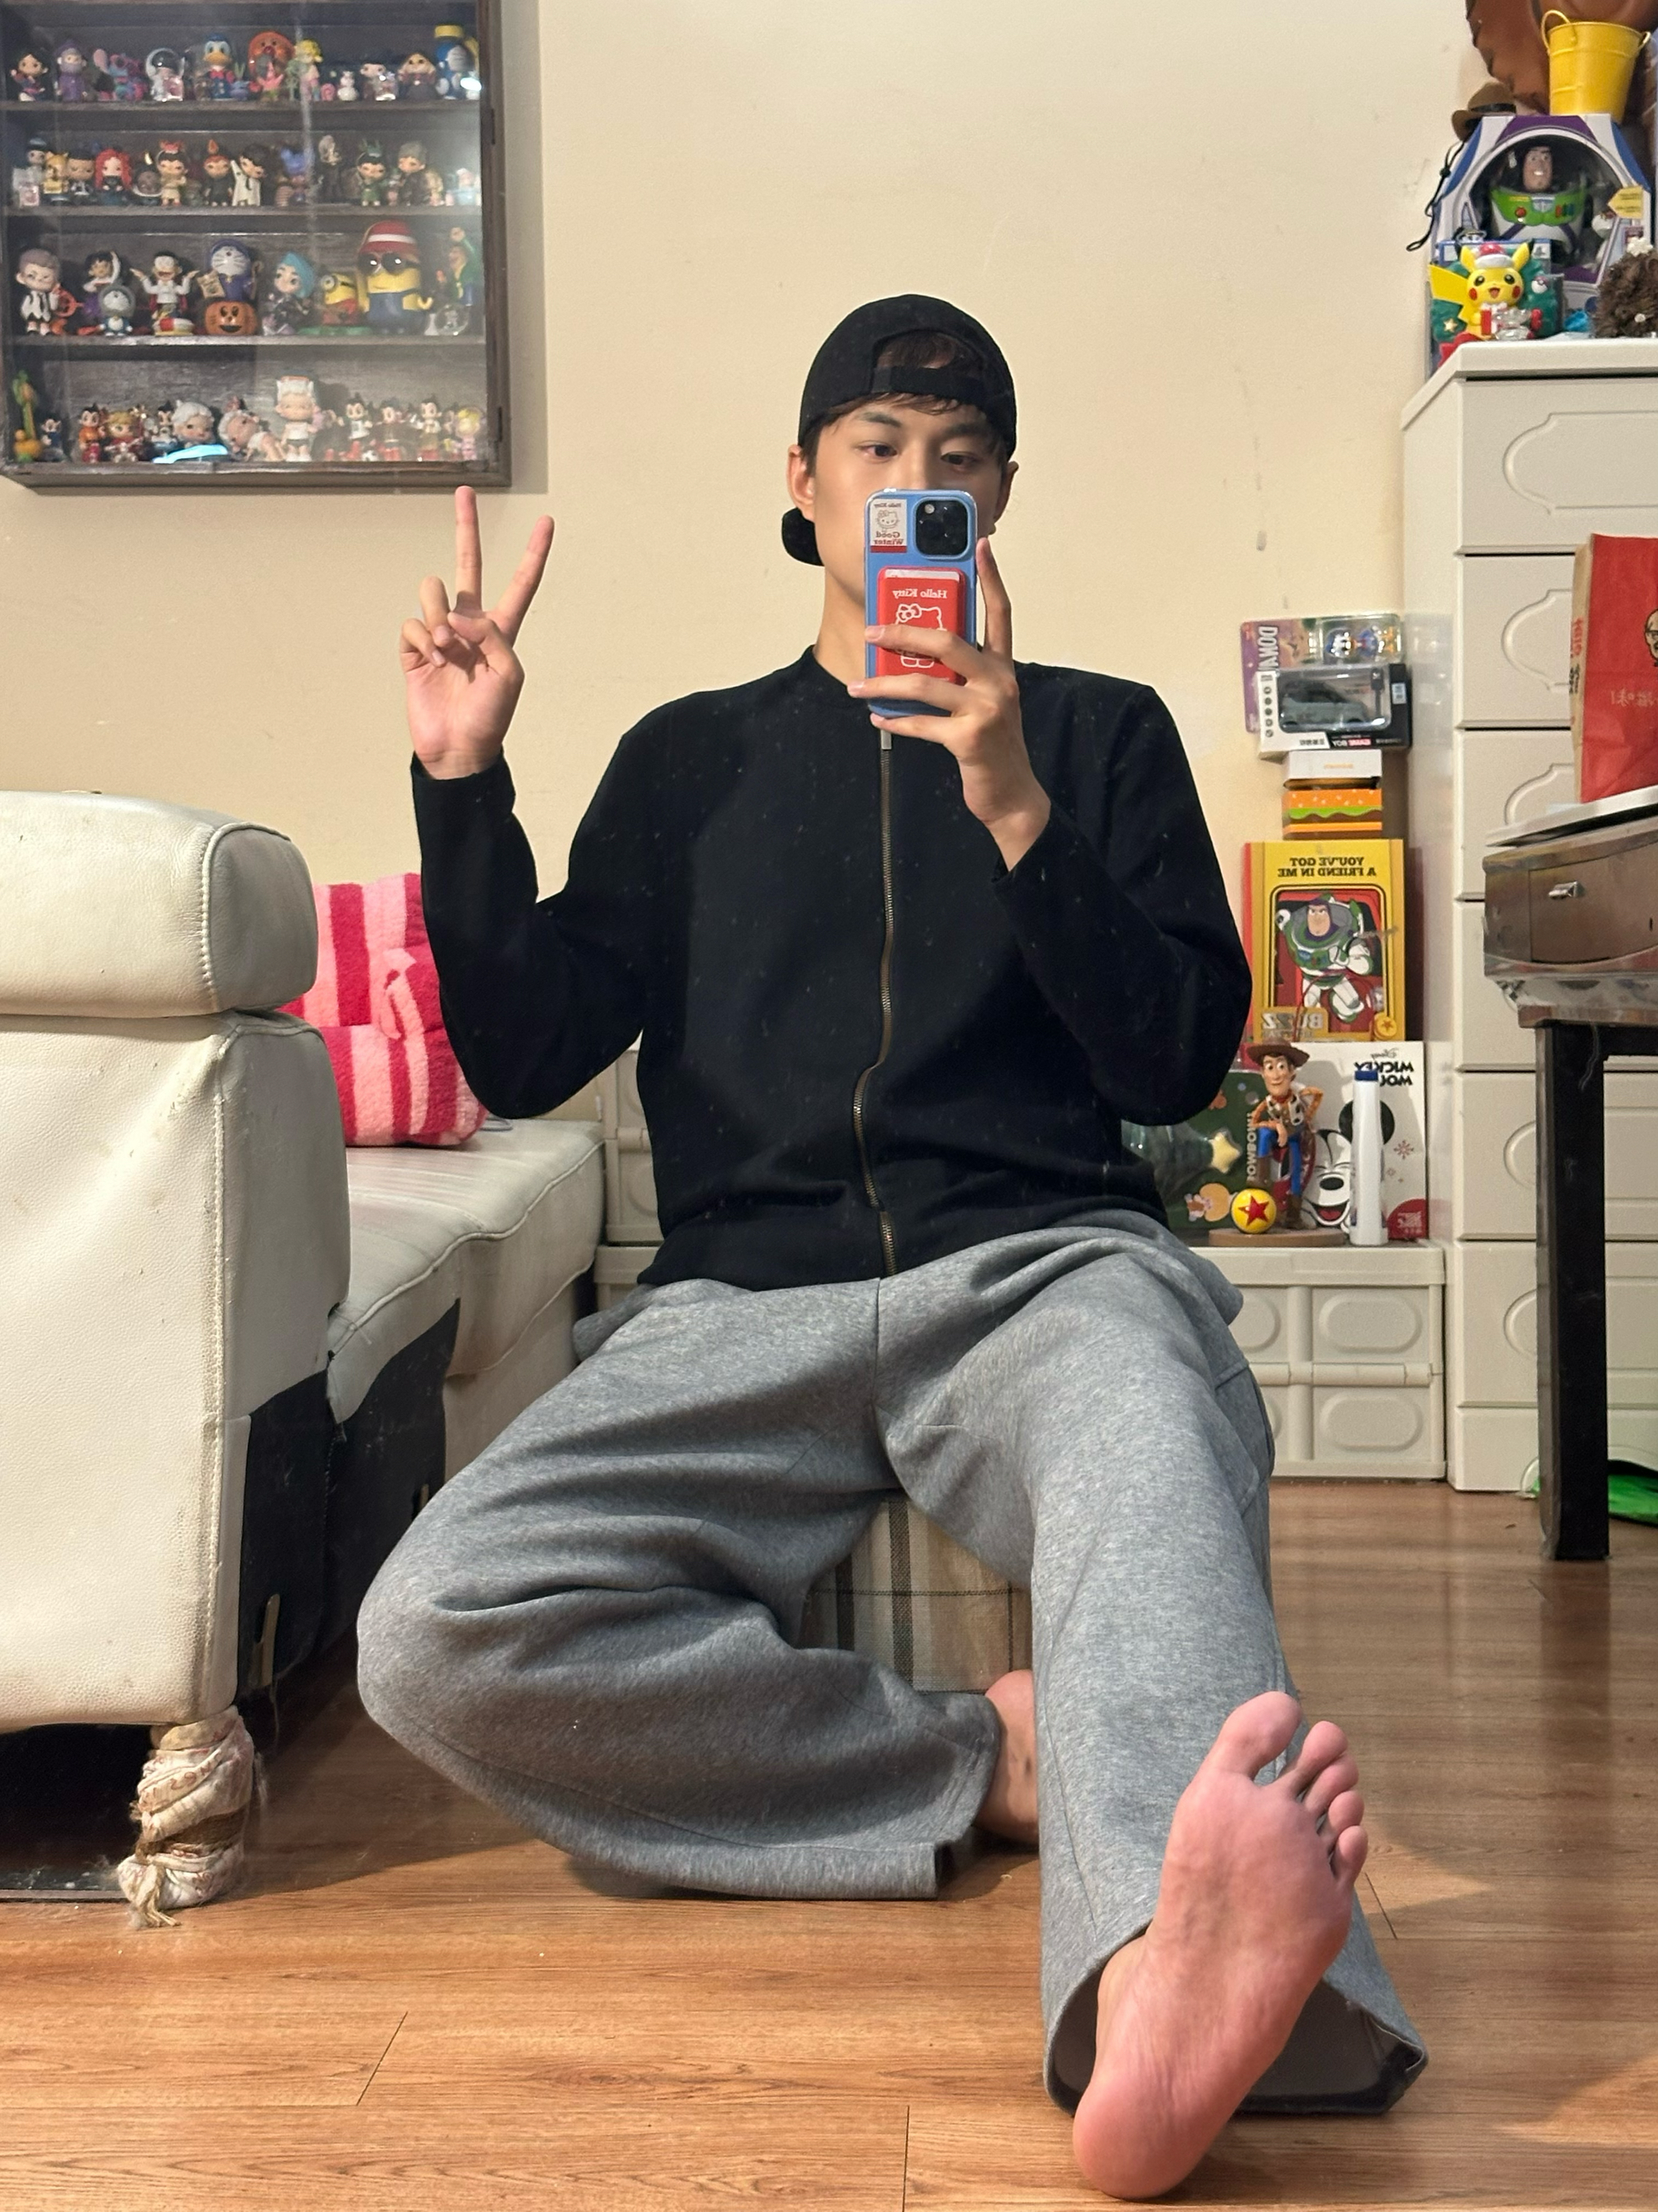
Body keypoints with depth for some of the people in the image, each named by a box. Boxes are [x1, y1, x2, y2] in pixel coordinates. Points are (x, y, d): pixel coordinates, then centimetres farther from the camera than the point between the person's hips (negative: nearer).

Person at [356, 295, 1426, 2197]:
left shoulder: (1099, 734, 20)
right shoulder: (689, 759, 23)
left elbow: (1179, 1059, 6)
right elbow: (521, 1060, 13)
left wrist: (1015, 809, -7)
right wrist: (461, 778, 2)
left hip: (1040, 1259, -1)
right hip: (740, 1302, 2)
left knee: (1152, 1433, -40)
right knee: (437, 1631, -27)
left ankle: (1160, 1975, -64)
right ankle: (1001, 1762, -22)